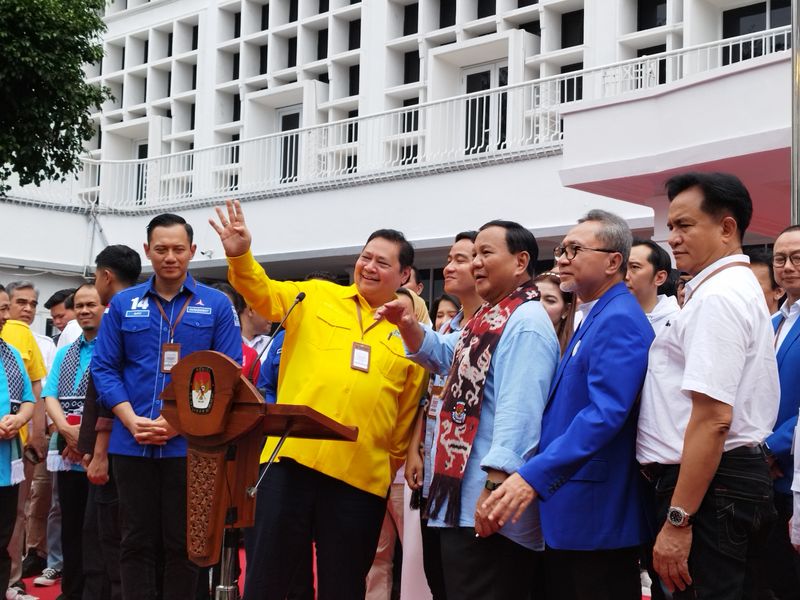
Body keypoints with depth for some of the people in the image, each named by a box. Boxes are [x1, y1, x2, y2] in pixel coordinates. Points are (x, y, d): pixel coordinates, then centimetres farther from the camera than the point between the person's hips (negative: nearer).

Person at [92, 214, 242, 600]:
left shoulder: (217, 305, 3)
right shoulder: (123, 304, 8)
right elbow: (104, 368, 5)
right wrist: (132, 421, -10)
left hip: (191, 444, -1)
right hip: (131, 444, 2)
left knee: (183, 543, 5)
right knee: (136, 542, 7)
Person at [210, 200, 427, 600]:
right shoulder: (317, 297, 9)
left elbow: (410, 413, 8)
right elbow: (262, 293, -4)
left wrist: (396, 462, 5)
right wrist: (240, 255, -22)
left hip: (361, 476, 0)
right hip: (292, 458, 0)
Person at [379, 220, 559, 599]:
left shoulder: (526, 322, -15)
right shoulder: (489, 319, 18)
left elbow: (518, 412, -24)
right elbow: (442, 354, 32)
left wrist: (497, 486, -30)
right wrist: (407, 324, 13)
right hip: (462, 497, 11)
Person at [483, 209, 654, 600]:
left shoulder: (620, 321, -15)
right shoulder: (592, 319, 17)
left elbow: (606, 413, -26)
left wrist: (535, 476, -30)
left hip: (596, 518, -10)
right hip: (567, 511, 10)